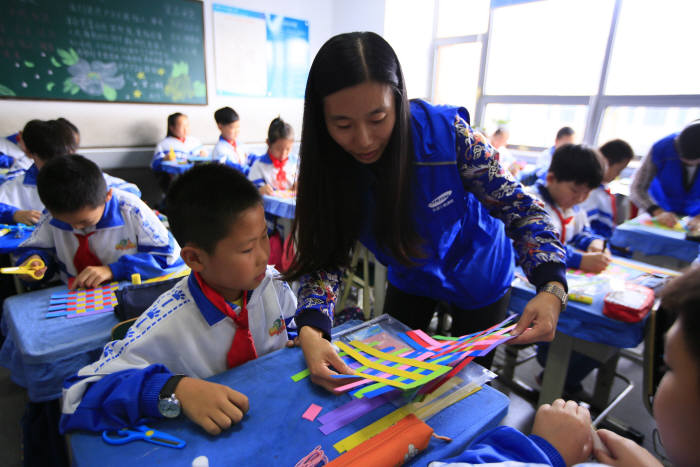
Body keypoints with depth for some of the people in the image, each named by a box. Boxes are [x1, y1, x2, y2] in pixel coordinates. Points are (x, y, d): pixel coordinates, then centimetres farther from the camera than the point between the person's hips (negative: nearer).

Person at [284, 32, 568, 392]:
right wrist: (311, 331, -41)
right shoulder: (327, 166, -24)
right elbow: (323, 256, -23)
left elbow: (518, 207, -23)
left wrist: (552, 287, -39)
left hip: (476, 279, -2)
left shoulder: (446, 131, -32)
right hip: (409, 279, 3)